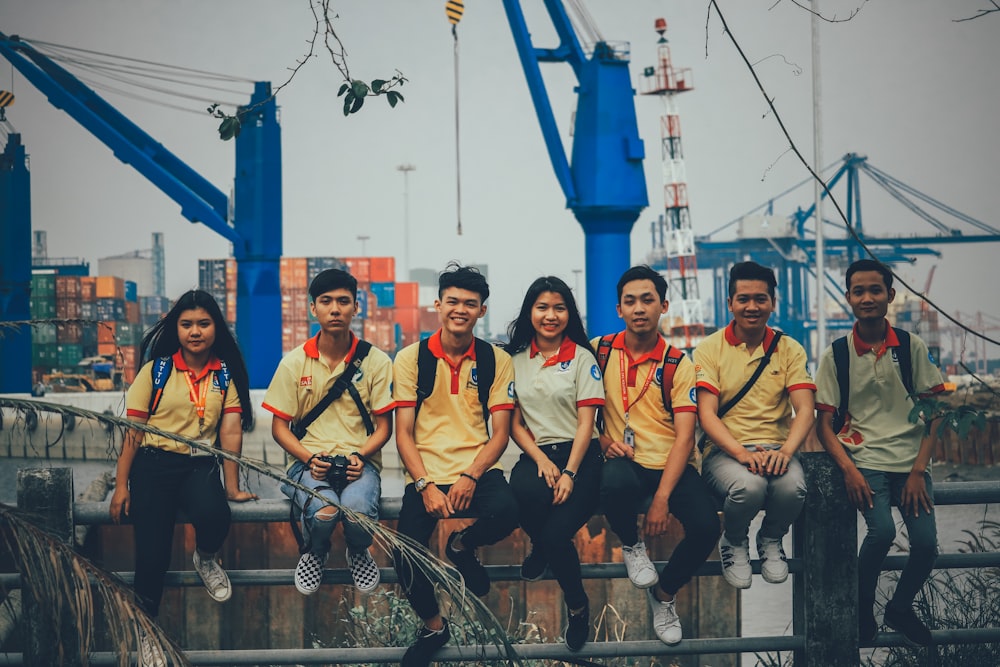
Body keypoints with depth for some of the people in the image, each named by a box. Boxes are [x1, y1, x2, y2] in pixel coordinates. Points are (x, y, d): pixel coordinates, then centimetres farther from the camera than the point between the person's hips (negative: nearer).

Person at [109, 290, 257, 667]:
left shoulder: (225, 374, 5)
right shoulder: (156, 370, 2)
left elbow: (230, 431, -1)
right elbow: (133, 429, 1)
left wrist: (232, 487, -7)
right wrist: (121, 485, -4)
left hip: (200, 465, 1)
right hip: (154, 465, -1)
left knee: (214, 515, -33)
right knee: (152, 553, -13)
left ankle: (206, 559, 5)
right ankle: (147, 632, 11)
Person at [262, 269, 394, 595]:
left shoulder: (376, 361, 3)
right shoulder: (294, 362, 4)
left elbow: (383, 426, 5)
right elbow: (279, 426, 5)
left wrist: (360, 456, -14)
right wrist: (310, 458, -12)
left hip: (359, 461, 0)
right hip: (311, 461, 0)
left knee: (358, 509, -35)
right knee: (324, 511, -34)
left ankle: (359, 553, 5)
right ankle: (314, 554, 5)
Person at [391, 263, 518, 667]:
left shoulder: (496, 360, 5)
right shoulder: (411, 358, 3)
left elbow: (500, 433, 2)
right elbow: (403, 433, 0)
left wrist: (470, 477, -15)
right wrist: (426, 485, -14)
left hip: (478, 471, 0)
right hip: (426, 473, 0)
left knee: (505, 512, -33)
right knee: (406, 557, -21)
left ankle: (463, 547, 5)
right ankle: (433, 626, 11)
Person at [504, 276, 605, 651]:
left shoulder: (582, 358, 4)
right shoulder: (516, 361, 11)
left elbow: (586, 423, -2)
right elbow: (515, 424, 9)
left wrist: (570, 473, -14)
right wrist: (541, 460, -9)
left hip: (579, 455, -2)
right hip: (536, 454, 2)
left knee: (556, 533, -26)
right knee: (527, 491, -37)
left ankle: (578, 606, 2)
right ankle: (539, 546, -1)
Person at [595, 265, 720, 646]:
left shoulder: (678, 365, 2)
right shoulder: (600, 351, 6)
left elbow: (685, 436, -6)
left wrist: (662, 498, -18)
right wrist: (603, 439, -7)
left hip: (672, 464, 1)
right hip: (626, 461, -1)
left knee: (706, 526, -27)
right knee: (616, 483, -39)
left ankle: (664, 594, 7)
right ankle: (631, 546, -1)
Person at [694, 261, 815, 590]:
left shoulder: (789, 350, 8)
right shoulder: (710, 349, 2)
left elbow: (805, 409, -3)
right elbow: (706, 414, -7)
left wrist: (786, 450, -24)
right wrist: (743, 453, -24)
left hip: (774, 448, 2)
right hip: (724, 450, -2)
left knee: (792, 486, -33)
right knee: (749, 485, -36)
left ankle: (770, 541, 4)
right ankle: (734, 544, 0)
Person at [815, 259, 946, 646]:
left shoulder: (911, 346, 4)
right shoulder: (836, 354, 2)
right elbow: (825, 423, 3)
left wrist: (918, 472, -5)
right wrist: (849, 470, -12)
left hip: (911, 459, 2)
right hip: (865, 459, -2)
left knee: (926, 541, -16)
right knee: (882, 530, -26)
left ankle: (900, 609, 13)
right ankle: (863, 611, -1)